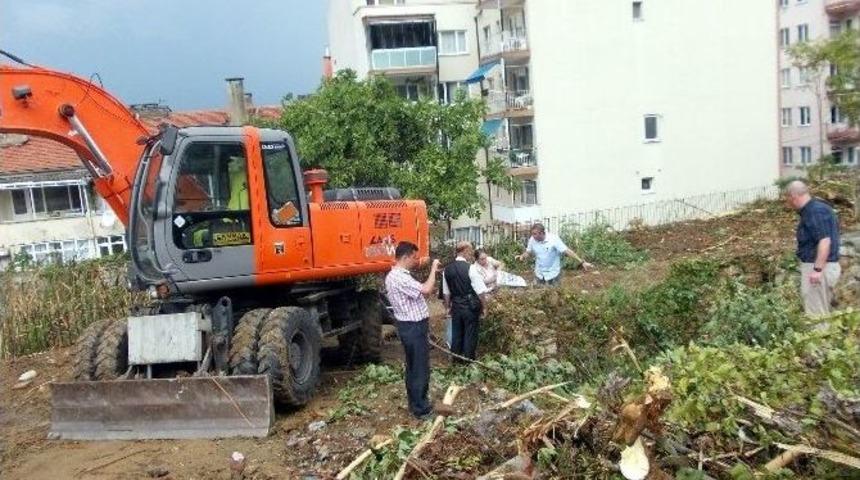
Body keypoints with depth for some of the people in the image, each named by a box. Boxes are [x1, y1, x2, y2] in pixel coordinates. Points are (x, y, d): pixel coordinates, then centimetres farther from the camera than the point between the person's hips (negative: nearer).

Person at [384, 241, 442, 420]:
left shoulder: (398, 276, 11)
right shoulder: (399, 278, -24)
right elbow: (426, 290, -31)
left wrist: (430, 288, 5)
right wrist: (433, 269, -20)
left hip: (411, 326, 11)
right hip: (414, 327, -11)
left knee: (413, 368, 19)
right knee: (421, 369, -1)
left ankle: (415, 404, 30)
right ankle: (422, 409, 9)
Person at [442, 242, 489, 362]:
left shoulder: (447, 269, 0)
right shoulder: (470, 268, -17)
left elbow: (446, 292, 9)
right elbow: (481, 291, -15)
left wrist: (448, 307, 21)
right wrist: (483, 306, -2)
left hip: (455, 306, 5)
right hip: (471, 306, -5)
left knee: (456, 332, 16)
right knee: (470, 334, 8)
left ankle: (456, 359, 29)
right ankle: (469, 360, 18)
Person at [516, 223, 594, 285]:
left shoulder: (553, 239, -20)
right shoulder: (532, 240, -10)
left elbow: (567, 251, -20)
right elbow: (528, 252, 5)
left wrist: (583, 262, -24)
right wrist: (522, 256, -18)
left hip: (552, 274, -3)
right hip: (539, 274, 3)